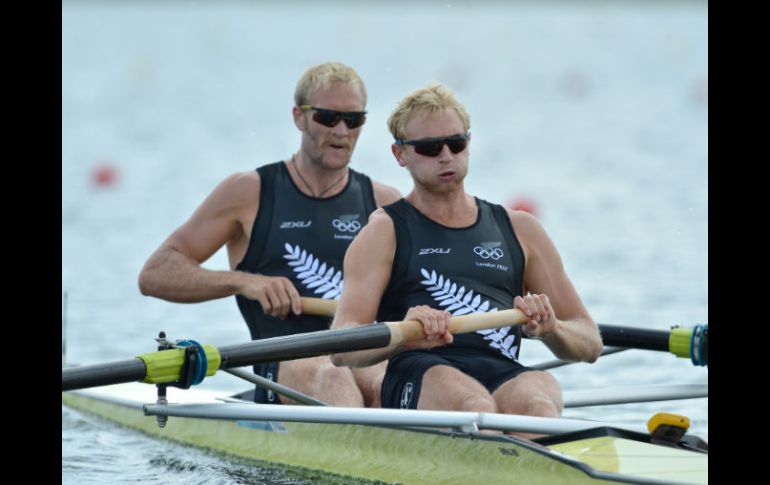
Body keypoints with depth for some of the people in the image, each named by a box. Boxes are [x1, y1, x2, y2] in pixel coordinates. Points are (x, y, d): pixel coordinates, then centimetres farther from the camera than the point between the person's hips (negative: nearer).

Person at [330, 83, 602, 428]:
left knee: (535, 402, -35)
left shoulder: (518, 229, 25)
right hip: (421, 376, -2)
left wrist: (551, 330, -2)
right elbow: (341, 349, 0)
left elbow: (590, 344, 22)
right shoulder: (385, 232, 14)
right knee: (475, 404, -38)